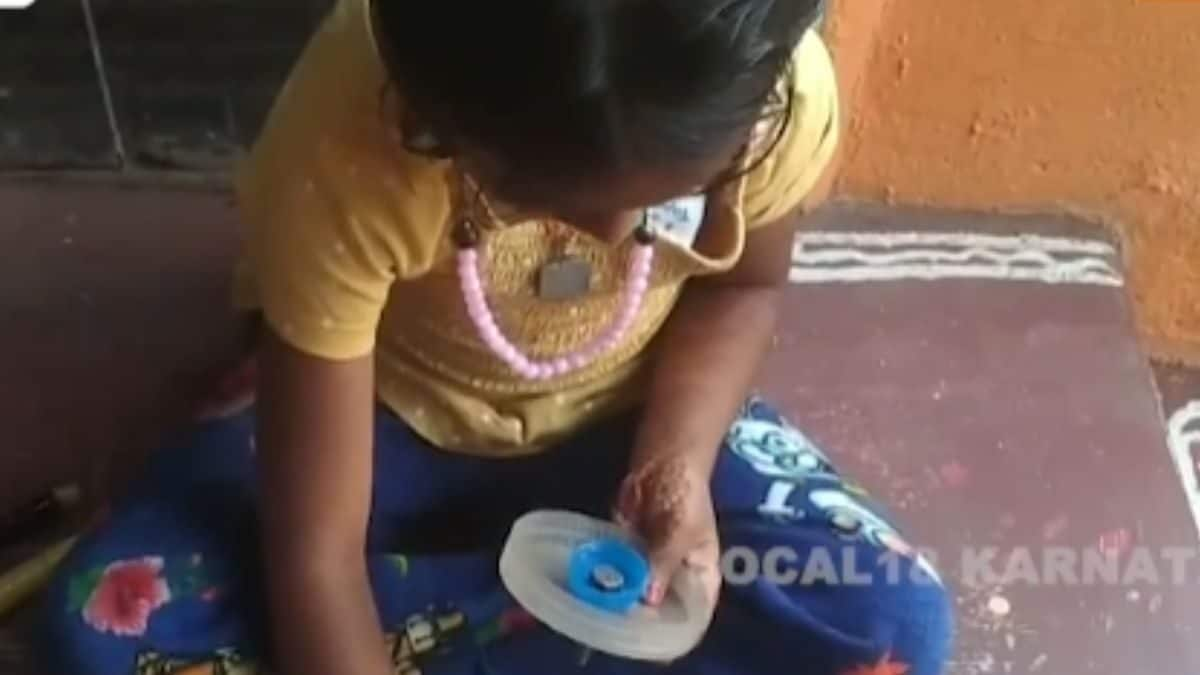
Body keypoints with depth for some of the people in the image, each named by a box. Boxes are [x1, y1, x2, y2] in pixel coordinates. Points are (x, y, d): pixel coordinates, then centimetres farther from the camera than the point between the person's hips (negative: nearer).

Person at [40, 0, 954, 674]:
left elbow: (742, 285, -4)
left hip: (626, 420, 2)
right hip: (391, 415, -1)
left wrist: (679, 463, -22)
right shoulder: (344, 152, -35)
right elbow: (314, 557, -29)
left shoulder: (782, 93, -28)